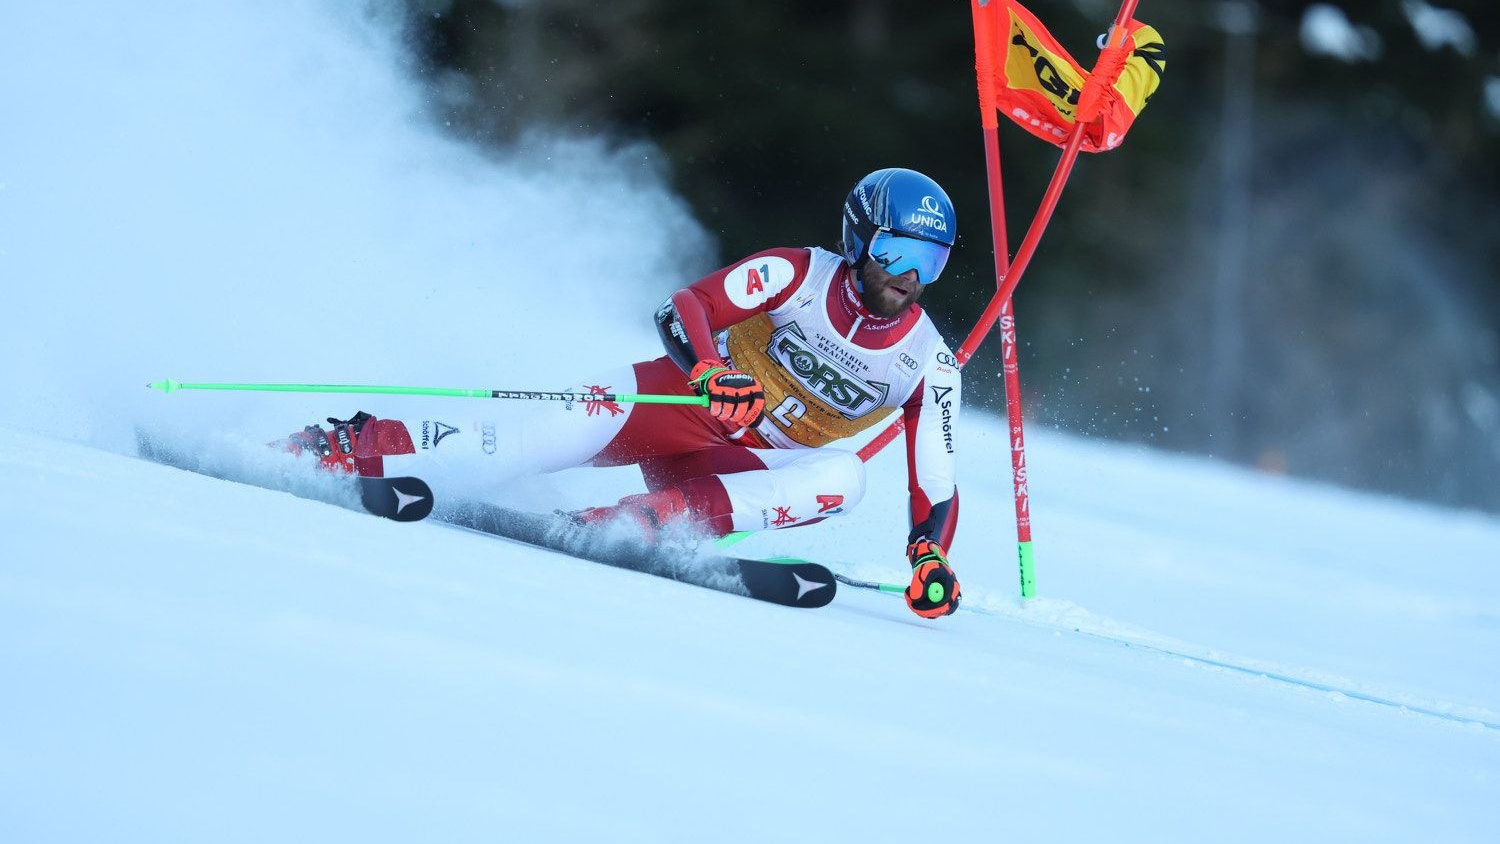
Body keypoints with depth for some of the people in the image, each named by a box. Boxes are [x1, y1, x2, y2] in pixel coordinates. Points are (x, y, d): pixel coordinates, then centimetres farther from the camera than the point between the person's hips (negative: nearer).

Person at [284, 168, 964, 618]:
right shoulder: (800, 275, -11)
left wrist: (930, 558, -23)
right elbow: (681, 308, -20)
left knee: (843, 477, -29)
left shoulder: (929, 365, -4)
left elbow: (936, 484, -3)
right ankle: (356, 449, -35)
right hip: (690, 401, -2)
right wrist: (711, 372, -41)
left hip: (748, 465, 3)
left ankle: (639, 520, -40)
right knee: (597, 417, -34)